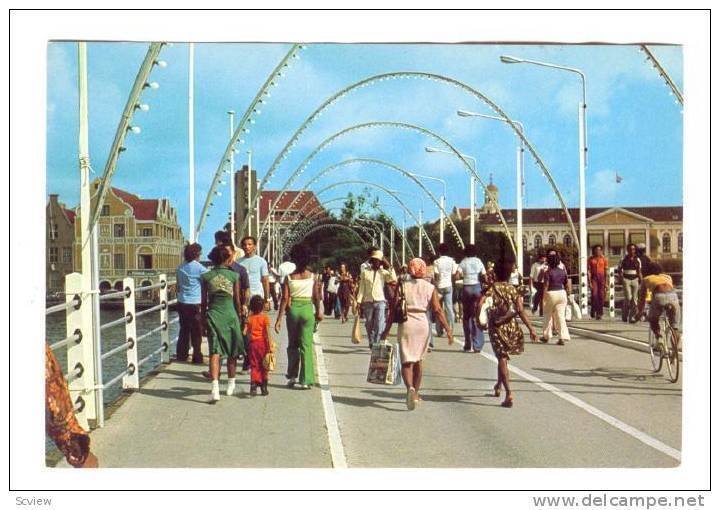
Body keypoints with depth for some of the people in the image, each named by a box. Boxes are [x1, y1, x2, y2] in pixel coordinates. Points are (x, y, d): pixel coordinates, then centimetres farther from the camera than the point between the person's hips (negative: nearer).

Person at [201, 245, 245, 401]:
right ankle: (231, 385, 30)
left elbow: (204, 302, 5)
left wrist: (204, 320, 14)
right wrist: (240, 318, 14)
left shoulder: (206, 276, 1)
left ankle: (215, 388, -19)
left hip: (213, 315, 1)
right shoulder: (234, 276, -3)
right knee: (232, 352, 16)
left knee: (215, 352, -4)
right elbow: (237, 300, 2)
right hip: (230, 315, 0)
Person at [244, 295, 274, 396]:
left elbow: (245, 332, 2)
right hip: (263, 343, -2)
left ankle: (253, 385, -10)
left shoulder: (249, 318, 5)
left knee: (254, 366, 5)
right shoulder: (265, 317, -4)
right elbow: (267, 332, -9)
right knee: (263, 366, 8)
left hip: (252, 343, 2)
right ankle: (263, 387, 12)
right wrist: (270, 345, -9)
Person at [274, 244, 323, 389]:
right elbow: (317, 297, 0)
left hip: (292, 310, 1)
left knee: (292, 344, 17)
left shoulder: (289, 277, -3)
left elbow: (285, 299, -6)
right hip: (307, 310, 0)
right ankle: (306, 380, 0)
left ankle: (292, 376, 19)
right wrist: (318, 312, 17)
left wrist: (279, 319, -3)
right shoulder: (313, 277, -2)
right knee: (306, 345, 3)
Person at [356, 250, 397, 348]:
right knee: (369, 325, 8)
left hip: (380, 301, -1)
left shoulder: (384, 272, 8)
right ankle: (371, 344, 20)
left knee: (379, 325, -12)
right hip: (368, 302, 1)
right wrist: (359, 301, 1)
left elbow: (394, 280, -9)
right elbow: (361, 288, 8)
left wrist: (389, 267, -6)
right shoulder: (365, 272, 9)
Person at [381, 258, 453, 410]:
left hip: (406, 324, -2)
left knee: (407, 361, -3)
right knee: (418, 360, 18)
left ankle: (410, 388, -29)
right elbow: (438, 310, -4)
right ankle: (416, 393, 25)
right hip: (423, 324, 2)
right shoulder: (430, 288, 3)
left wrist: (387, 330, 2)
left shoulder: (402, 286, 0)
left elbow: (394, 309, -3)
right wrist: (447, 329, -1)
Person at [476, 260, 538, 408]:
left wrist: (478, 319, -4)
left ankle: (508, 393, -18)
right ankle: (498, 385, 40)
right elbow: (521, 311, -8)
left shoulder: (491, 288, -4)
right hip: (511, 326, 3)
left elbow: (480, 304, -19)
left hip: (496, 327, -3)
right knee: (503, 357, 23)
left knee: (502, 358, -3)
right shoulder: (514, 289, 0)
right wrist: (531, 329, -8)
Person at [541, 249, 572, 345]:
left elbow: (545, 286, -12)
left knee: (548, 315, 13)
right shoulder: (562, 271, 4)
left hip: (551, 294, -3)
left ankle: (546, 336, 23)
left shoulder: (548, 272, -10)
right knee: (560, 315, 2)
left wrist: (543, 298, -7)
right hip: (562, 293, 3)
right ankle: (563, 337, -9)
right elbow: (567, 283, 8)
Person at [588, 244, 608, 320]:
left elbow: (606, 271, 7)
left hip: (602, 278, 1)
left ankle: (599, 313, 9)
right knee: (594, 294, -14)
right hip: (594, 278, -1)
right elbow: (589, 271, 1)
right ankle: (593, 310, 6)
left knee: (601, 296, 0)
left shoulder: (604, 259, 7)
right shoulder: (590, 259, 4)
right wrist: (590, 282, -7)